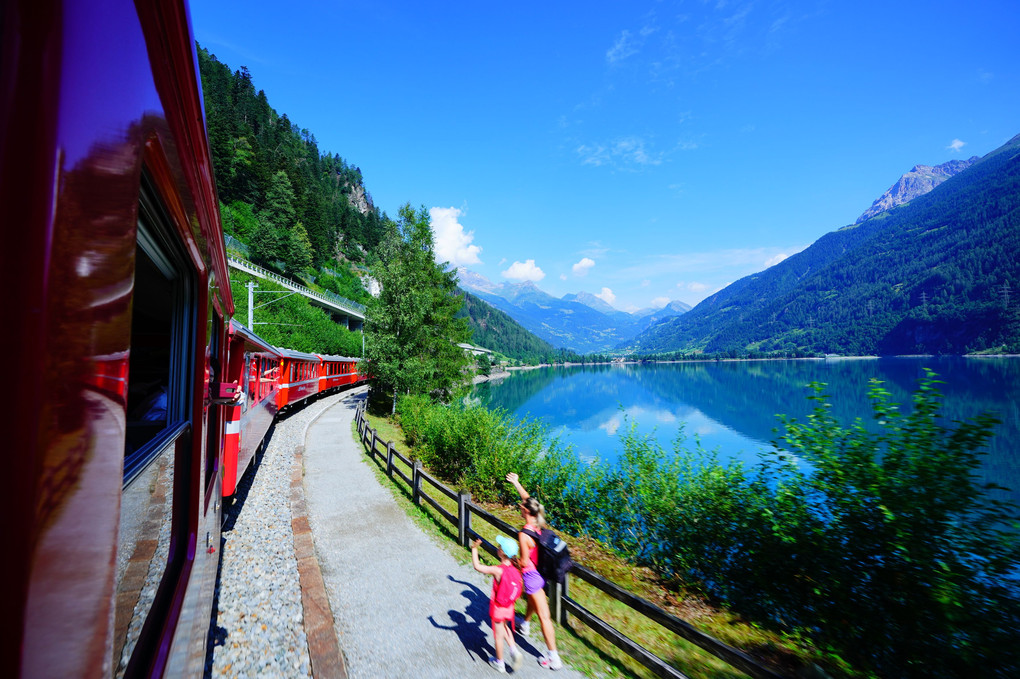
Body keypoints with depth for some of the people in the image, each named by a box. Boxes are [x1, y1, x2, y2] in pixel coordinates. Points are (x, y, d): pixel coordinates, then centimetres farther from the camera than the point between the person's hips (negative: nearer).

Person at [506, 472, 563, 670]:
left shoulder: (524, 534, -29)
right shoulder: (540, 524, -8)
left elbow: (524, 562, -22)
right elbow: (528, 499, 4)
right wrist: (516, 483, 11)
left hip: (533, 575, -8)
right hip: (544, 571, 8)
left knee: (544, 616, 2)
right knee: (532, 599, 33)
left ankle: (554, 657, 12)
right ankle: (525, 625, 58)